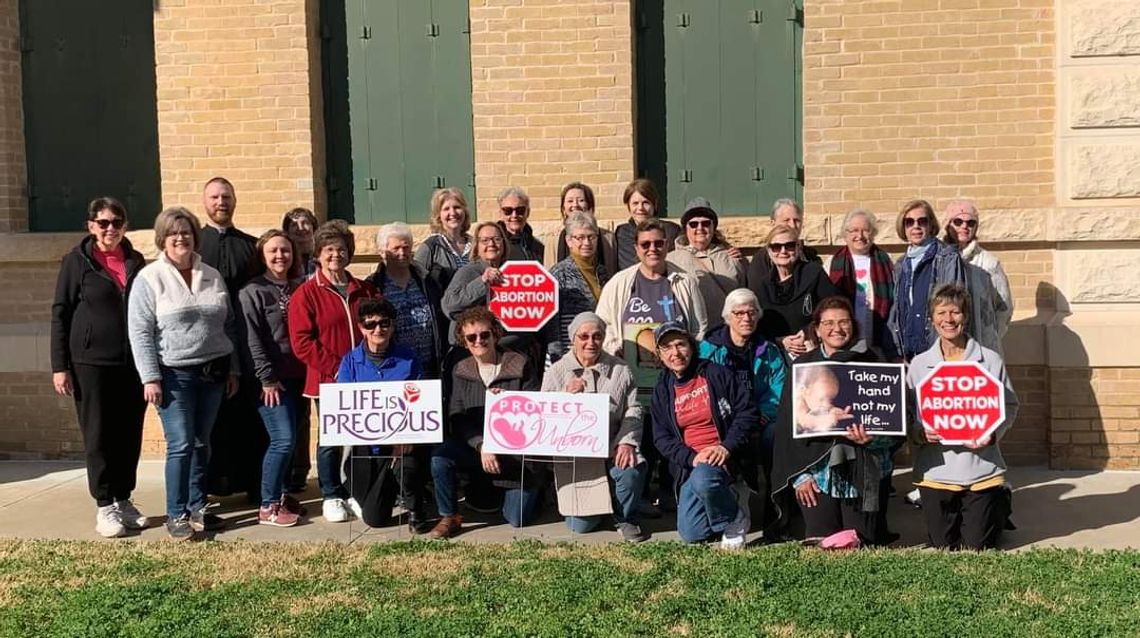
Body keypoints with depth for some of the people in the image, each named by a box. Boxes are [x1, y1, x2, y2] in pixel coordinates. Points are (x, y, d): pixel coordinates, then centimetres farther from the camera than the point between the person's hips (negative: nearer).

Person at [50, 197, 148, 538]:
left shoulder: (136, 261, 9)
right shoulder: (77, 261, -1)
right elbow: (60, 314, -2)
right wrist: (60, 366, -8)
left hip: (133, 362, 4)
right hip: (91, 362, -3)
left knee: (130, 434, 7)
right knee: (99, 435, 2)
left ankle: (123, 499, 19)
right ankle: (105, 506, 10)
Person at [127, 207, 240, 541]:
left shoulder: (212, 277, 11)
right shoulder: (149, 279, -3)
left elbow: (229, 326, 15)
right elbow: (140, 333, -7)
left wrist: (233, 370, 12)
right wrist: (150, 378, -12)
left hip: (213, 373, 5)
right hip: (174, 375, -4)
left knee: (201, 443, 11)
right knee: (181, 444, -7)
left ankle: (197, 507, 22)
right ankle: (176, 515, 3)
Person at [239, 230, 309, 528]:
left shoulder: (300, 288, 14)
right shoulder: (253, 292, -4)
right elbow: (252, 339, -10)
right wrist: (267, 378, -14)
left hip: (298, 376, 6)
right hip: (273, 379, -6)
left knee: (293, 439, 8)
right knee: (283, 439, -12)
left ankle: (281, 494, 22)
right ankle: (268, 507, -2)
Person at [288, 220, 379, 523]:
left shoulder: (365, 291, 12)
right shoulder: (306, 294, -2)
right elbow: (301, 342, -8)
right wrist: (336, 367, -15)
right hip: (327, 381, -3)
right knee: (331, 440, 5)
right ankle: (332, 497, 19)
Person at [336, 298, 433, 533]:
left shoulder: (408, 358, -2)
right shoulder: (351, 361, 0)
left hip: (405, 441, -1)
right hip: (370, 445, 2)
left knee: (406, 464, -36)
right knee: (374, 518, 1)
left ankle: (415, 509, -1)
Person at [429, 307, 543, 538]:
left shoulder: (520, 366, -6)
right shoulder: (461, 371, 4)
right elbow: (457, 419, -4)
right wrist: (481, 446, -20)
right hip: (477, 448, 3)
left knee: (517, 519, -7)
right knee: (441, 454, -25)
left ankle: (532, 490, 29)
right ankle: (449, 517, -5)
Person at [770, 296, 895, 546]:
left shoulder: (869, 363, 5)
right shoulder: (803, 366, 6)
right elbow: (789, 423, 4)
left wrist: (872, 438, -17)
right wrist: (798, 474, -3)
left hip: (863, 472, 0)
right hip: (817, 470, 0)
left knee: (861, 548, 2)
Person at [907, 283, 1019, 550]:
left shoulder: (991, 361, -3)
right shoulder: (919, 364, 1)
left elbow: (1010, 406, 3)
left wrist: (993, 433, -14)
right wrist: (920, 433, -16)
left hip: (982, 470, -1)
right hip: (935, 471, 1)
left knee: (978, 547, 6)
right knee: (944, 546, 10)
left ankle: (999, 504, 35)